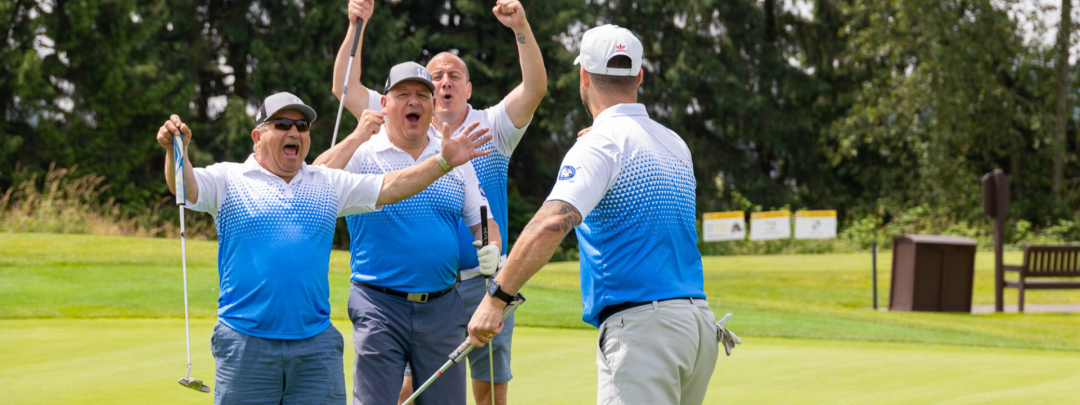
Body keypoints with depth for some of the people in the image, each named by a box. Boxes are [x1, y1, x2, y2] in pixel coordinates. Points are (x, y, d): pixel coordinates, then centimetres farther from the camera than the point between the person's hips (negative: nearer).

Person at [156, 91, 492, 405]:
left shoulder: (329, 185, 15)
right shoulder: (228, 180, 4)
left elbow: (389, 187, 11)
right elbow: (185, 186, -13)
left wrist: (443, 161, 0)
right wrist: (177, 151, -34)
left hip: (316, 343, 3)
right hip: (245, 342, -3)